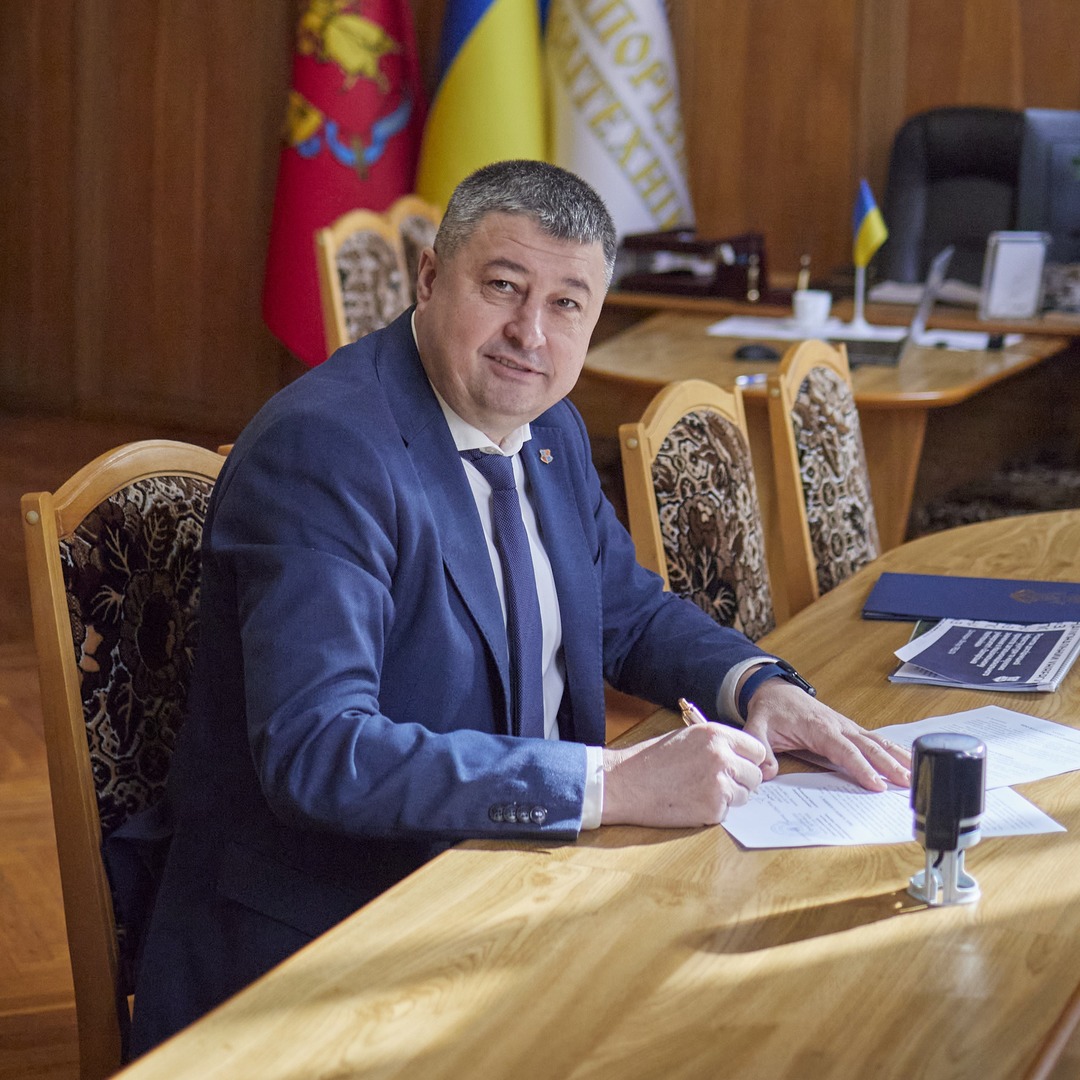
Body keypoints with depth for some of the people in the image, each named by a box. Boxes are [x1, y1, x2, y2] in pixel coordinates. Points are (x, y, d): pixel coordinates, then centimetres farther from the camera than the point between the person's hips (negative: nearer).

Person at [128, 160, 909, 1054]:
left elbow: (629, 614, 21)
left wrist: (760, 688, -1)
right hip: (320, 938, -8)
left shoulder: (549, 429, 7)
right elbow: (316, 753, -29)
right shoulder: (321, 450, -20)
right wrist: (616, 785, -32)